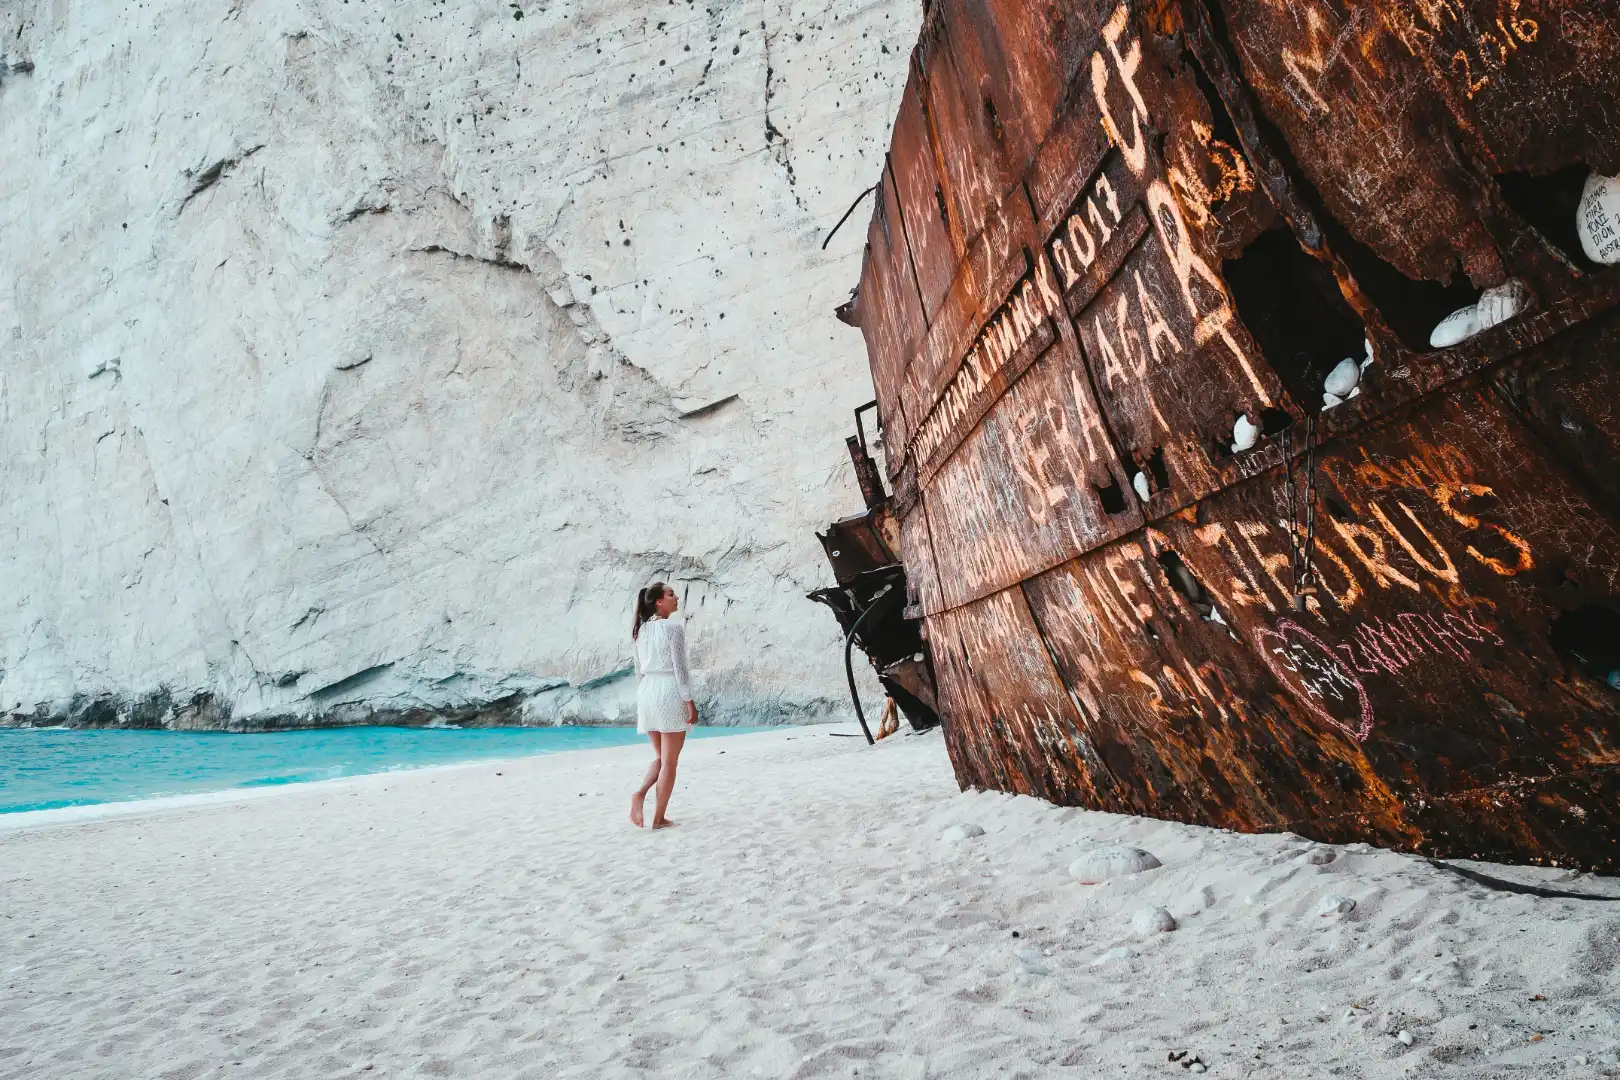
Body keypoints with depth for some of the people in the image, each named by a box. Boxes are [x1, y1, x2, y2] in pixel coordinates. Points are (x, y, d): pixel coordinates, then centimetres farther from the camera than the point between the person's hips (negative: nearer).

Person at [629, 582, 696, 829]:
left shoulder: (641, 630, 11)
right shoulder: (673, 628, -11)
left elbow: (639, 671, 14)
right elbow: (679, 668, -14)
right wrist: (690, 701, -10)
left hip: (647, 692, 7)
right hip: (669, 691, -7)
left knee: (660, 757, 20)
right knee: (669, 762, 3)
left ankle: (640, 793, -2)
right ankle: (659, 818, 7)